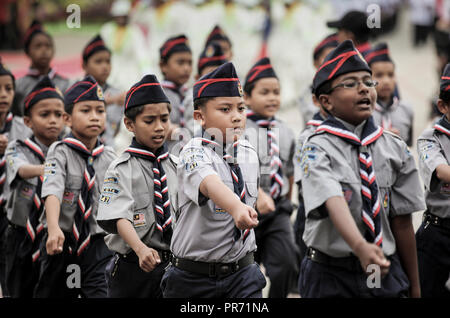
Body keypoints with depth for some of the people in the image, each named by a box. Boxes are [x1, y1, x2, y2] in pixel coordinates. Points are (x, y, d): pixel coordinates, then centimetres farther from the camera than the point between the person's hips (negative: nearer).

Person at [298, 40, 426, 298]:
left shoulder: (395, 148, 4)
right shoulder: (318, 149, -9)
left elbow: (401, 221, 5)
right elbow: (334, 203, -26)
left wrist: (414, 287, 7)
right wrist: (361, 247, -44)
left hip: (387, 273, 3)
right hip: (331, 276, -3)